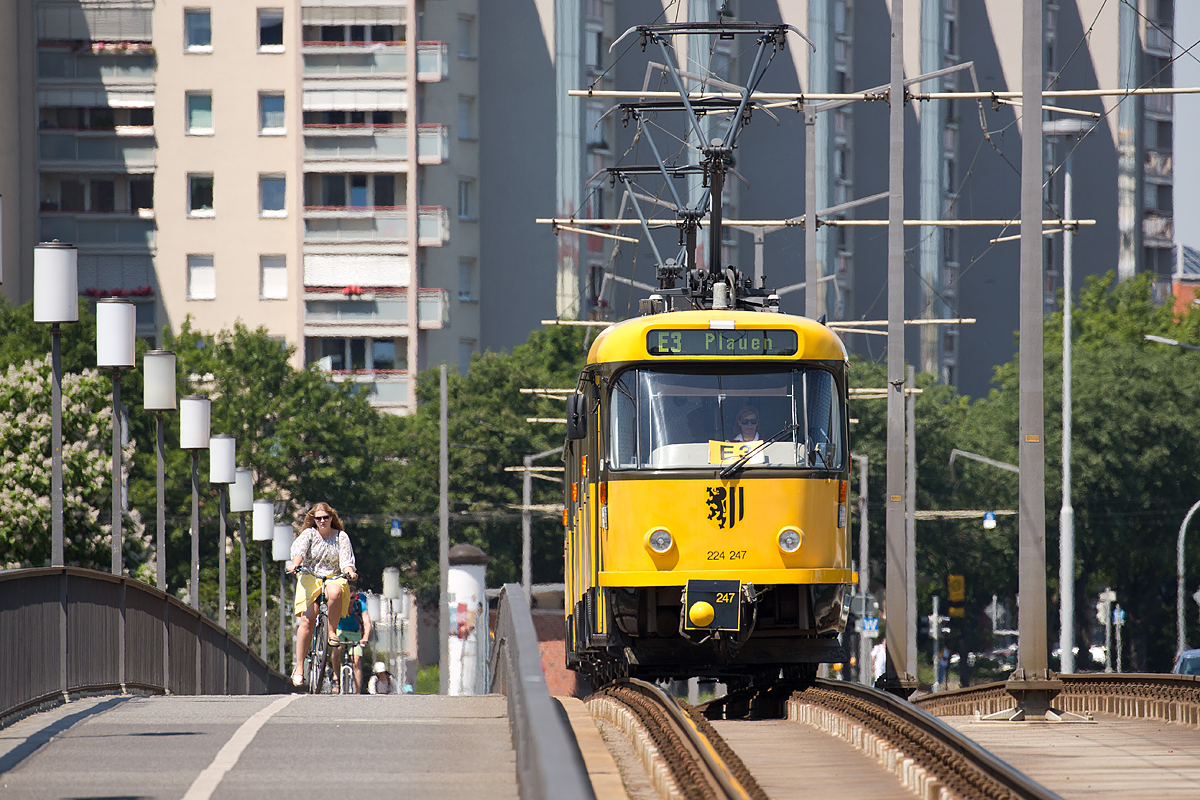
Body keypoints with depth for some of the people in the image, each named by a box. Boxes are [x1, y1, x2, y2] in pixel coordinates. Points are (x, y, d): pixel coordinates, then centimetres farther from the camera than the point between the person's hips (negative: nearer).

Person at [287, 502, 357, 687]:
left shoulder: (341, 537, 6)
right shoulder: (309, 534, 4)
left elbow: (346, 560, -4)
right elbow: (299, 549, -15)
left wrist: (349, 571, -27)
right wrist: (296, 565, -36)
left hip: (334, 579, 0)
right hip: (310, 578, 0)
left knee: (335, 592, -39)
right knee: (307, 619, -19)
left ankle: (332, 631, -17)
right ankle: (299, 667, -16)